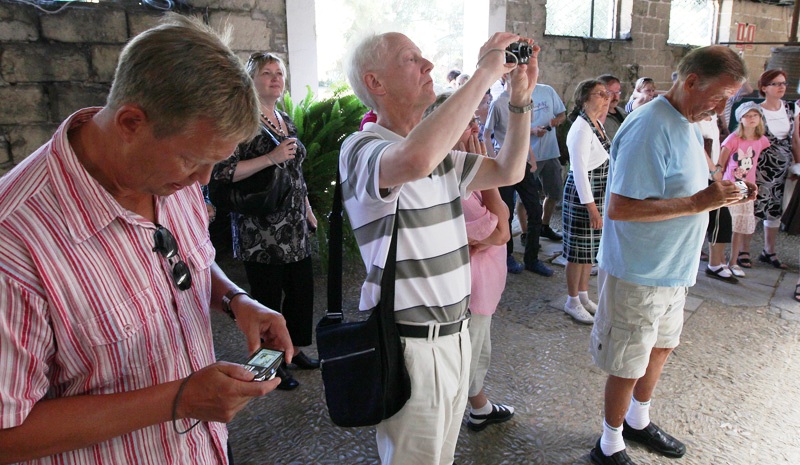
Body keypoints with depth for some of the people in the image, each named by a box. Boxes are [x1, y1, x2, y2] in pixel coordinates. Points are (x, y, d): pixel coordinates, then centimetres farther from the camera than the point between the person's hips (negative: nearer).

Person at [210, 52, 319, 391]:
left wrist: (308, 212, 21)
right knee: (268, 298, 2)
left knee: (302, 289, 13)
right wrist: (271, 158, -22)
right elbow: (220, 172, -20)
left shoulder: (286, 121, 15)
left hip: (295, 227, 8)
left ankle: (294, 349, 33)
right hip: (260, 233, -8)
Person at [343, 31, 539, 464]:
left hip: (454, 331, 8)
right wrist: (485, 71, -29)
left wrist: (521, 96, 2)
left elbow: (508, 171, 15)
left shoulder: (440, 152, 10)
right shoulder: (360, 148, -18)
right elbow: (415, 159, -41)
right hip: (411, 343, -8)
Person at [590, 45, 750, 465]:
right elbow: (619, 208, -30)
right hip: (638, 273, -9)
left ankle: (638, 421, 46)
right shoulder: (649, 128, -23)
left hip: (672, 269, 9)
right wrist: (697, 202, -26)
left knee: (660, 348, 23)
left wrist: (720, 194, 0)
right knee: (628, 365, 6)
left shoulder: (688, 124, 8)